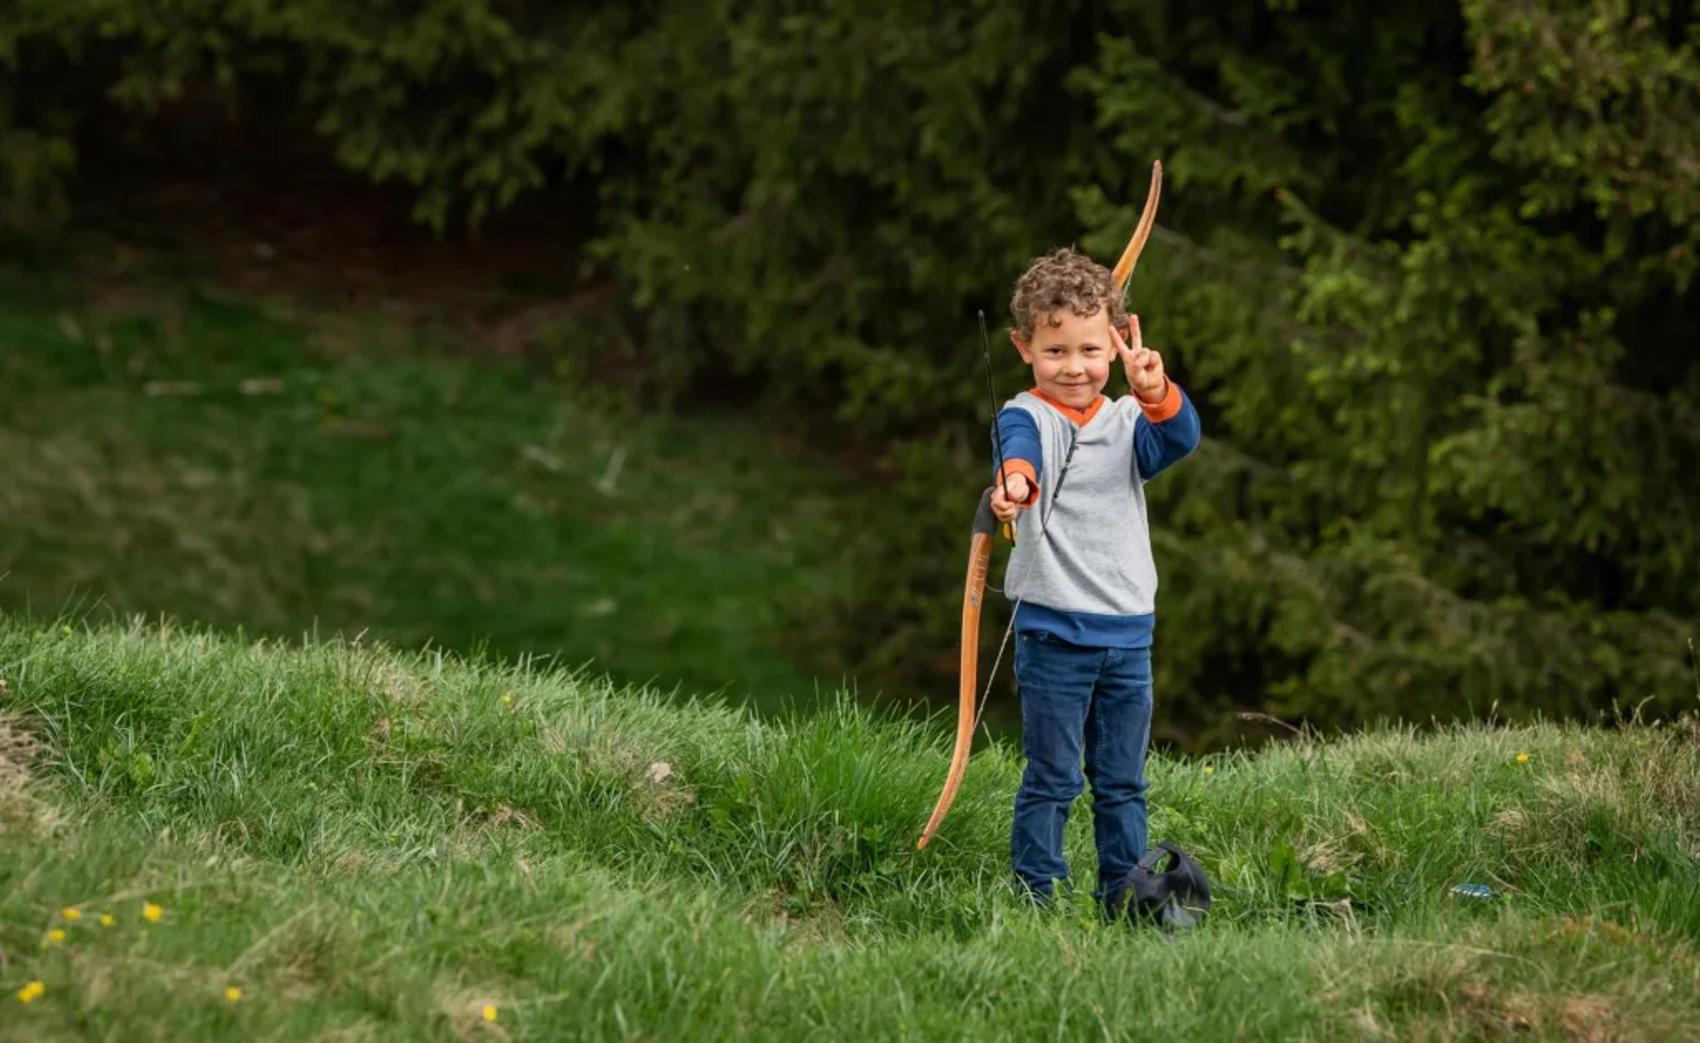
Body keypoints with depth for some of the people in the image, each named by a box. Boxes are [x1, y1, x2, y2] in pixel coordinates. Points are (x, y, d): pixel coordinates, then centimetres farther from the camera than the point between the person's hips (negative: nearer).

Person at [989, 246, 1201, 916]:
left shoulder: (1128, 421, 9)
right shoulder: (1026, 416, -5)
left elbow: (1179, 439, -12)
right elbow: (1019, 447, -29)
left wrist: (1155, 392, -33)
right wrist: (1015, 479, -54)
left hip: (1129, 634, 4)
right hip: (1053, 633, -4)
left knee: (1123, 781, 12)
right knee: (1051, 779, -1)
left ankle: (1123, 898, 21)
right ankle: (1036, 896, 8)